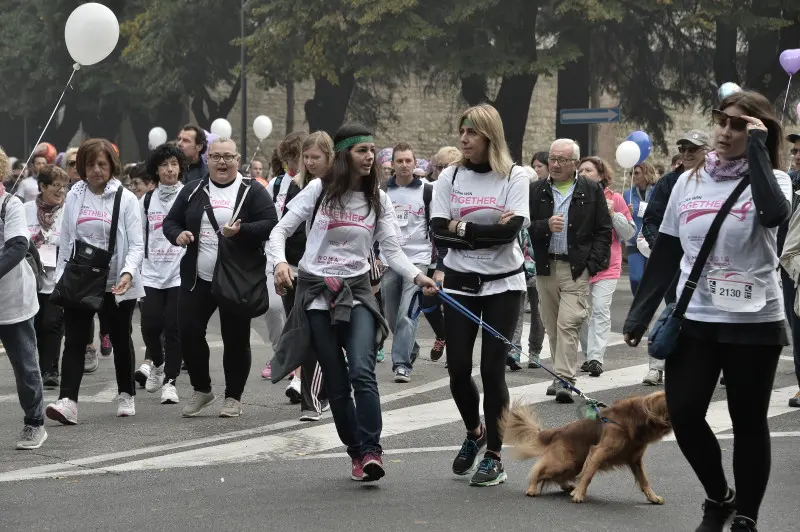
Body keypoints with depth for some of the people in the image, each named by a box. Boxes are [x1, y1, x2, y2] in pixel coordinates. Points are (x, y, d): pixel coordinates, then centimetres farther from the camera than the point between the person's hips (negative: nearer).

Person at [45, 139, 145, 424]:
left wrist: (128, 273, -24)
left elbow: (136, 245, -8)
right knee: (74, 339, -9)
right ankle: (68, 401, -17)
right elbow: (65, 241, 10)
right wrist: (61, 277, 5)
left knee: (120, 338, 13)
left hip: (116, 284, -2)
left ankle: (126, 395, 29)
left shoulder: (126, 199, -5)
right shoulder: (74, 196, 4)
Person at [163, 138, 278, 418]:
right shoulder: (192, 190, 10)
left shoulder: (253, 191, -1)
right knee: (188, 332, -1)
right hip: (197, 278, 4)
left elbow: (270, 225, -10)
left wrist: (240, 231, -26)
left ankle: (233, 397, 16)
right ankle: (201, 389, 18)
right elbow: (170, 221, 15)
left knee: (235, 339, 2)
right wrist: (177, 235, -8)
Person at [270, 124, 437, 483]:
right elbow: (281, 231, 0)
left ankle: (371, 451, -19)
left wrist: (417, 275, -17)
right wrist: (280, 261, -21)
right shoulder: (319, 190, -2)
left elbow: (392, 249, 1)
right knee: (336, 382, 2)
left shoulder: (378, 199, 5)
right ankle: (356, 452, 16)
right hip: (316, 292, -1)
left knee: (362, 372, -20)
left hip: (356, 291, 1)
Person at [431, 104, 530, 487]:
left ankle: (494, 456, 6)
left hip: (503, 283, -2)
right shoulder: (450, 177, 3)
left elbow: (510, 230, -17)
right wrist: (487, 232, -16)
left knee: (493, 369, -5)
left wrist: (462, 229, -14)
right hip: (460, 283, 3)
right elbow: (439, 233, -7)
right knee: (458, 369, 1)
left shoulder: (514, 177, -4)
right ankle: (474, 433, 30)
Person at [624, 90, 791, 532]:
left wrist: (757, 147, -20)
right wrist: (639, 314, 6)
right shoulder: (689, 181, 7)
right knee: (683, 413, -2)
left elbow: (775, 214, -29)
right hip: (694, 319, 3)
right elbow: (666, 255, 11)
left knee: (748, 421, 3)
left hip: (754, 323, -3)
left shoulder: (771, 179, -3)